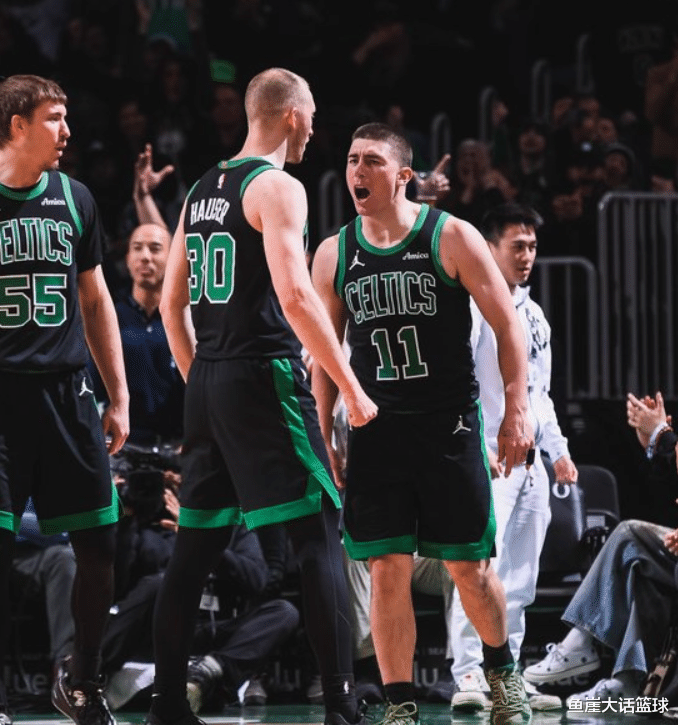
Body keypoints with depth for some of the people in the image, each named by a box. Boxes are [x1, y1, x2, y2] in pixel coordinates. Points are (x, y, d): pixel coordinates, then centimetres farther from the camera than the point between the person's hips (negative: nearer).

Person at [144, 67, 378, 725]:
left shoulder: (201, 191, 16)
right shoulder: (277, 187, -9)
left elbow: (172, 304, 18)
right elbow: (295, 295, -20)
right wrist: (350, 386, -15)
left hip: (208, 381, 8)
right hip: (265, 375, -8)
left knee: (195, 543, 11)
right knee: (318, 535, -7)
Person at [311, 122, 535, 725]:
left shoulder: (452, 238, -5)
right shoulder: (334, 255, 5)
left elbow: (507, 325, -3)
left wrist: (517, 413, -10)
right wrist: (325, 440, 7)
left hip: (449, 426, -2)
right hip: (376, 432, 2)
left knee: (468, 566, 5)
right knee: (387, 571, -4)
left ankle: (504, 673, 30)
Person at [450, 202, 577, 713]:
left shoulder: (534, 315, 20)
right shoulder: (474, 304, -7)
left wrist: (558, 450, 19)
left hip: (530, 462, 8)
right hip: (487, 461, -8)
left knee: (520, 579, 8)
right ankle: (469, 676, -20)